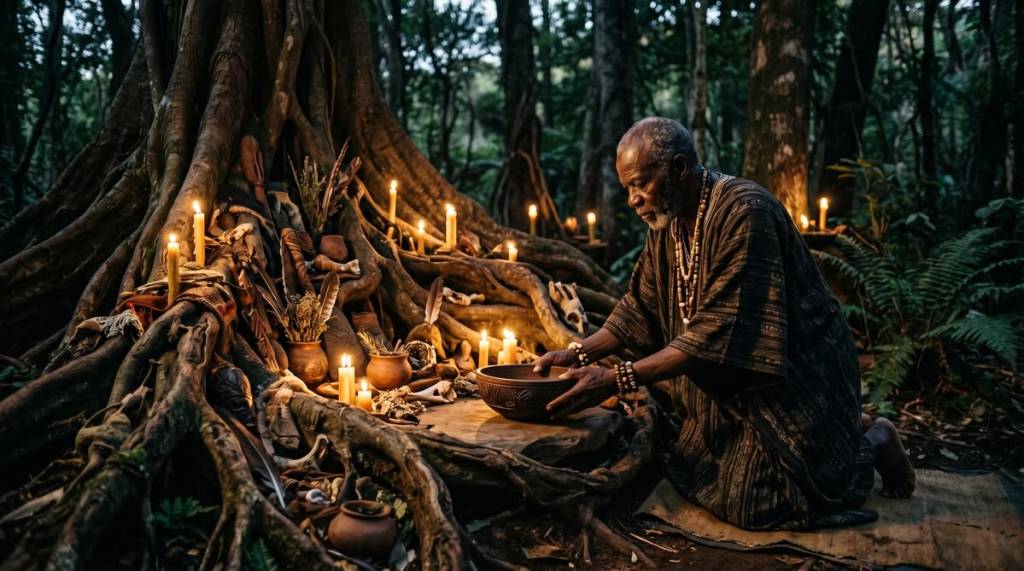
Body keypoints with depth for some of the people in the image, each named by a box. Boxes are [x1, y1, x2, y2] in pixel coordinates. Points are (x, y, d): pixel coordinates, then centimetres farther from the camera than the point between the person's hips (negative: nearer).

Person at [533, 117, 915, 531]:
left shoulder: (744, 212, -27)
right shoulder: (666, 222, -1)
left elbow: (718, 332, -32)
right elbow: (640, 309, 4)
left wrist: (617, 380, -33)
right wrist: (579, 354, -11)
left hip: (792, 375, -8)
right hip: (732, 380, 8)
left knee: (755, 504, -9)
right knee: (691, 478, 8)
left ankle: (873, 444, 14)